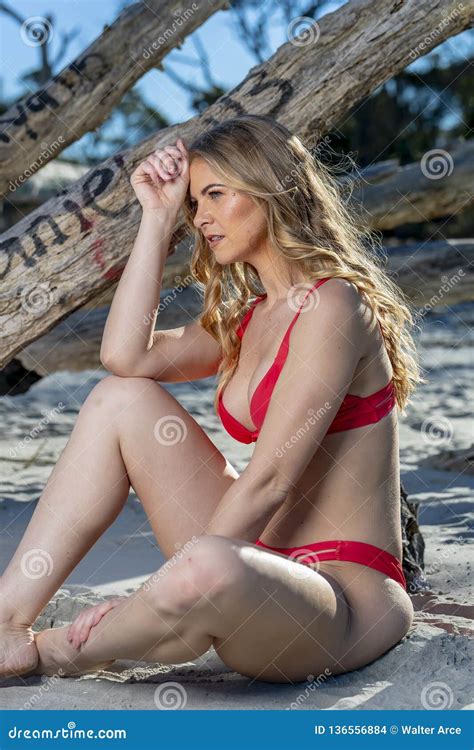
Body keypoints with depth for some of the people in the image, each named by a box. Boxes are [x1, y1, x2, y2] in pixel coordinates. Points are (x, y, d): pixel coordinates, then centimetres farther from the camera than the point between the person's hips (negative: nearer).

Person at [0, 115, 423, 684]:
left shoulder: (332, 304, -13)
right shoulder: (246, 319, 15)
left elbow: (269, 480, -19)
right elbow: (125, 355, -1)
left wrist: (151, 601, -19)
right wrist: (158, 216, 4)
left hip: (347, 600, -8)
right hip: (268, 569, 8)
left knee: (206, 570, -40)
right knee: (120, 399, 0)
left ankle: (47, 653, -8)